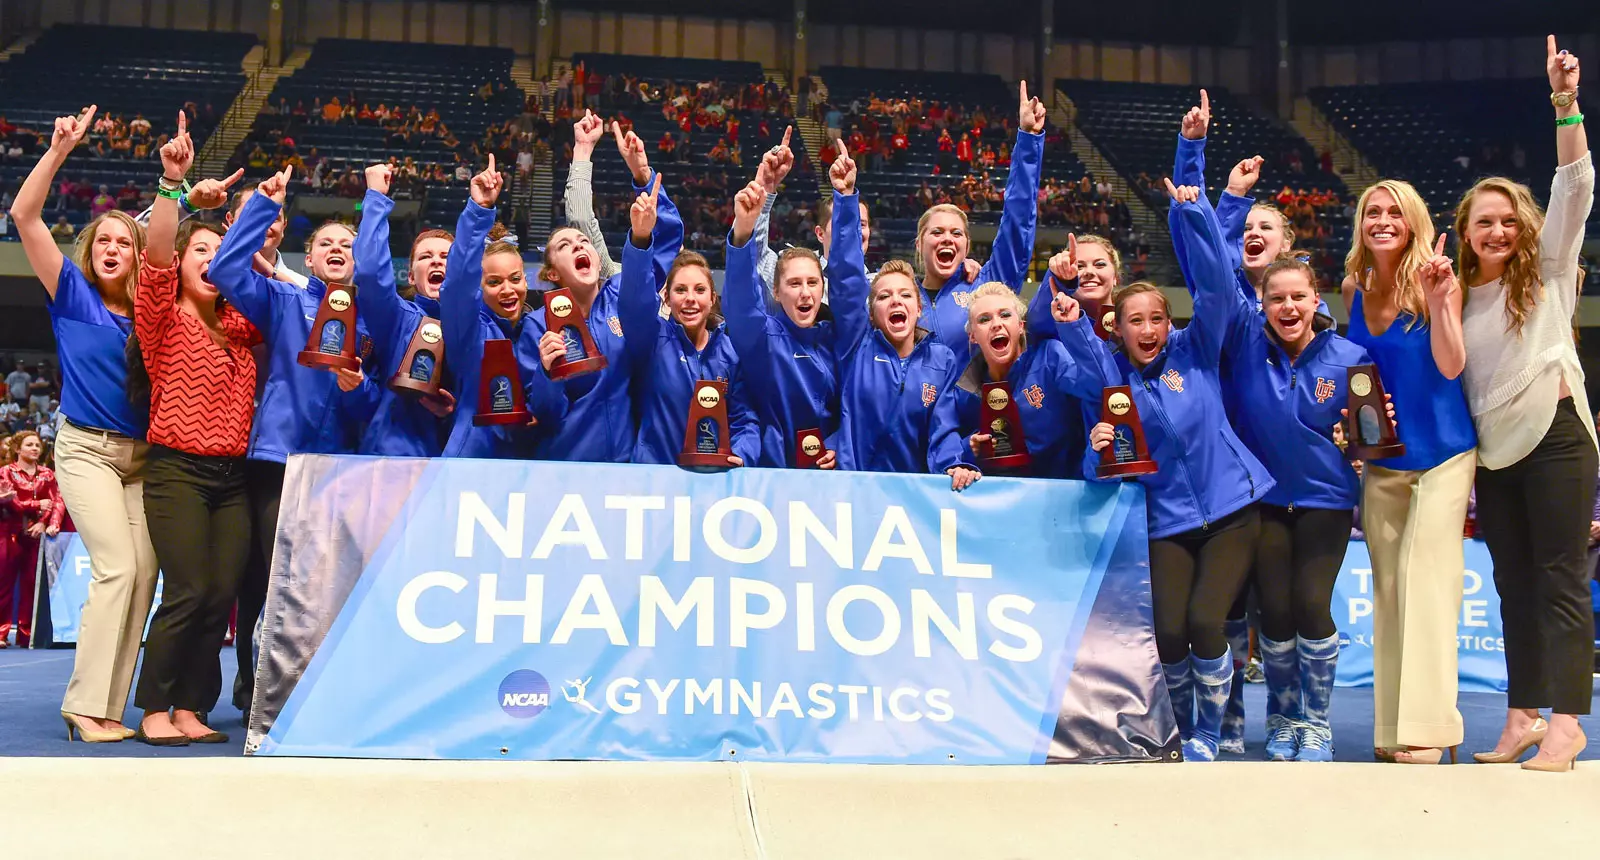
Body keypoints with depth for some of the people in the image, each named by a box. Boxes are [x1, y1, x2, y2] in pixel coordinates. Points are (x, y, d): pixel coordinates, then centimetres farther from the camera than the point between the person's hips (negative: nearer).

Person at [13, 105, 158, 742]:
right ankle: (85, 701, -11)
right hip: (87, 449, -4)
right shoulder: (72, 294, 1)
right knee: (117, 566, -17)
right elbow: (24, 215, -7)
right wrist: (59, 150, -16)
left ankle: (107, 704, 3)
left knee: (143, 573, -3)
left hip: (142, 453, 4)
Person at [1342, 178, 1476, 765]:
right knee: (1388, 589, 6)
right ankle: (1393, 730, 13)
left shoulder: (1436, 281, -10)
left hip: (1441, 453, -5)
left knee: (1425, 578, -13)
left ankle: (1429, 726, -11)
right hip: (1383, 459, 5)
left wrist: (1436, 299, -29)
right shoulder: (1354, 289, 4)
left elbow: (1450, 366, -18)